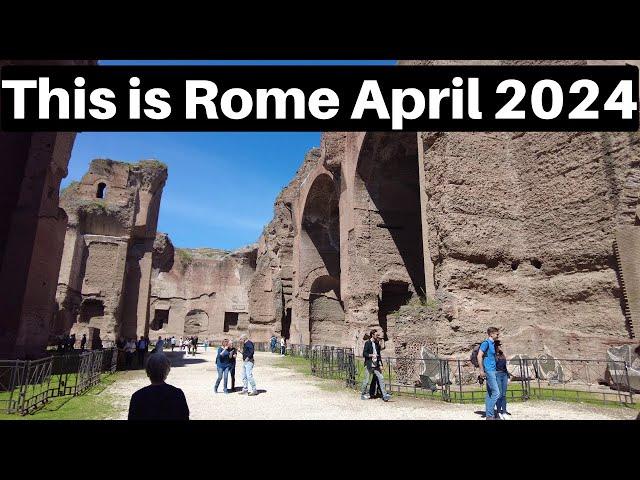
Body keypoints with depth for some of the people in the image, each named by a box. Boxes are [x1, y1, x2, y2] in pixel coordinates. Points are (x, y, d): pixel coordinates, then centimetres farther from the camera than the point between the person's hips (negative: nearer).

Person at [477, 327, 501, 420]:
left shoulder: (492, 344, 16)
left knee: (489, 393, 10)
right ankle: (489, 415, -7)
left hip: (492, 371, 9)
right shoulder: (486, 343, -11)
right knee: (496, 393, -11)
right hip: (489, 370, -9)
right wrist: (481, 370, -19)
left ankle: (488, 415, 14)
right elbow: (479, 356, -17)